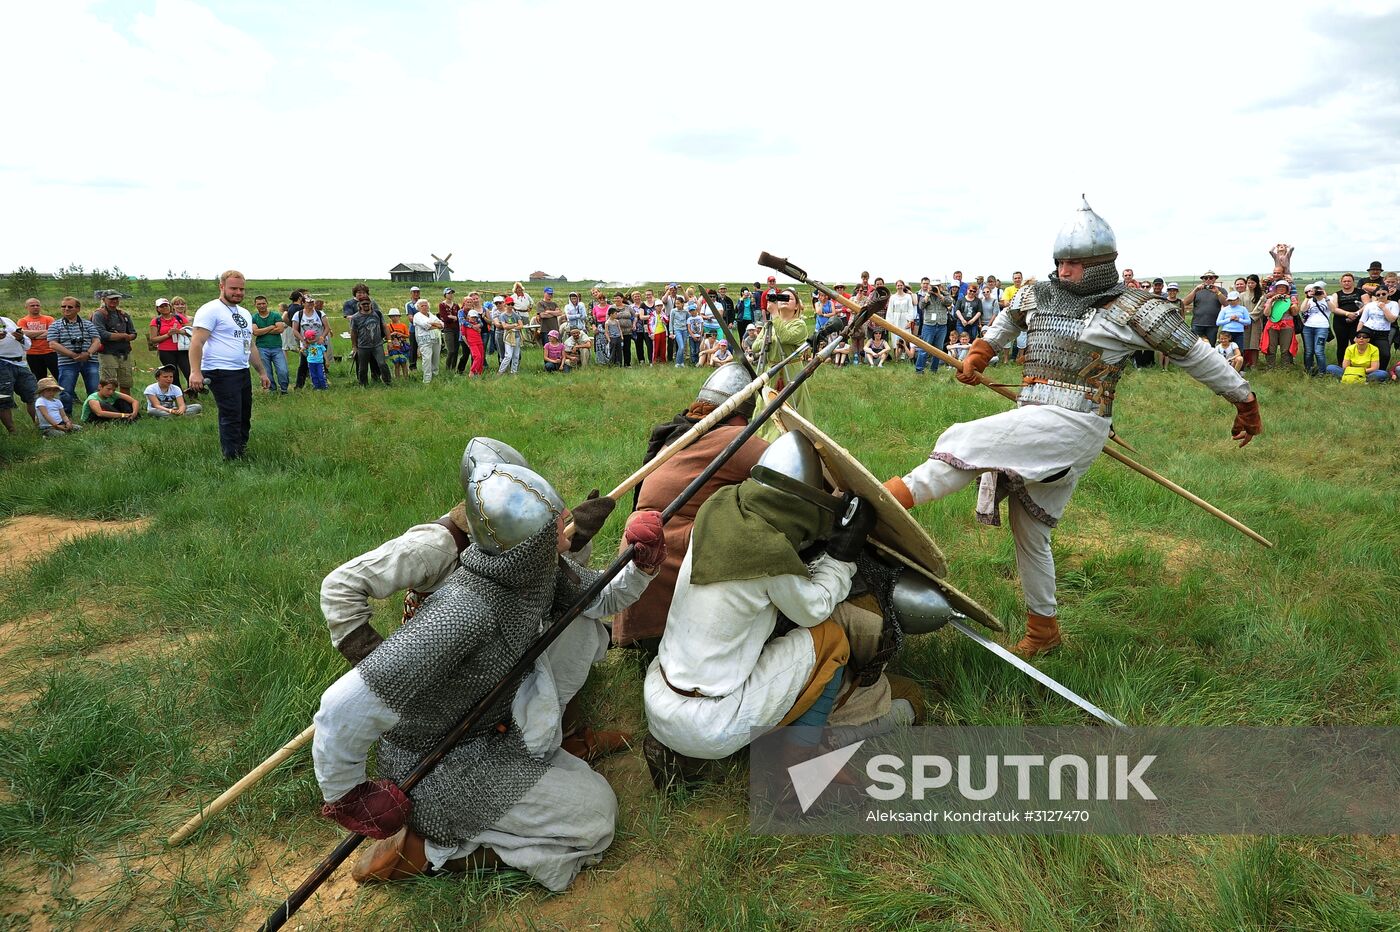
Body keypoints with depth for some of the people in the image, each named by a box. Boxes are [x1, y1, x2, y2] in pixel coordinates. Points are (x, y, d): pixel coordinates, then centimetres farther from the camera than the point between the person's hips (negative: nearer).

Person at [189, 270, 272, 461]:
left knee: (244, 418, 14)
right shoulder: (211, 310, -9)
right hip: (222, 373, -9)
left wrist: (262, 372, 24)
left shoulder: (244, 313, 19)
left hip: (243, 372, 9)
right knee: (231, 419, -10)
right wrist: (195, 372, -27)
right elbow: (197, 341, -17)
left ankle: (242, 453, 24)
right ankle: (233, 460, -5)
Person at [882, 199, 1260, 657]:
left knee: (965, 443, -26)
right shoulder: (1038, 295, 13)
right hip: (1033, 423, 7)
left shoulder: (1134, 310, -4)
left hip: (1071, 425, -7)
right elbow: (1007, 321, 36)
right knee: (1029, 530, 13)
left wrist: (1244, 400, 9)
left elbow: (1196, 354, 3)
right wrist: (978, 354, 25)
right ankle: (1042, 631, 26)